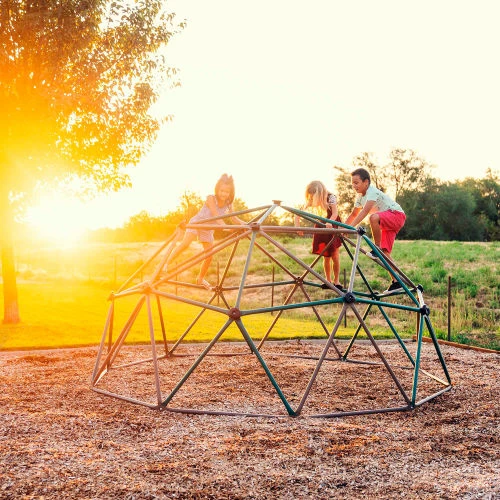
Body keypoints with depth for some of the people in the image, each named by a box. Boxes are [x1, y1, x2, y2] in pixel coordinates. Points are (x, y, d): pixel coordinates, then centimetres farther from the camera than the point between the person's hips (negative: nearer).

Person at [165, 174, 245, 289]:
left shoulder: (228, 203, -8)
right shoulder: (211, 198, -22)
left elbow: (233, 218, -4)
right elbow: (216, 216, -32)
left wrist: (245, 224, -21)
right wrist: (225, 227, -46)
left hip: (208, 229, 5)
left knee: (209, 257, -1)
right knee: (185, 244, -29)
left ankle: (200, 279, 20)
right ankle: (166, 264, -21)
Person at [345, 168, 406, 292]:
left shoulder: (372, 192, -21)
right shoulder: (360, 197, 8)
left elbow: (365, 211, -35)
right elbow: (354, 214, 19)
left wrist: (351, 226, -41)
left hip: (397, 215, -10)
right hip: (387, 222, 10)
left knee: (374, 217, -39)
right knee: (385, 252, 2)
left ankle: (377, 249, -23)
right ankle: (396, 282, 6)